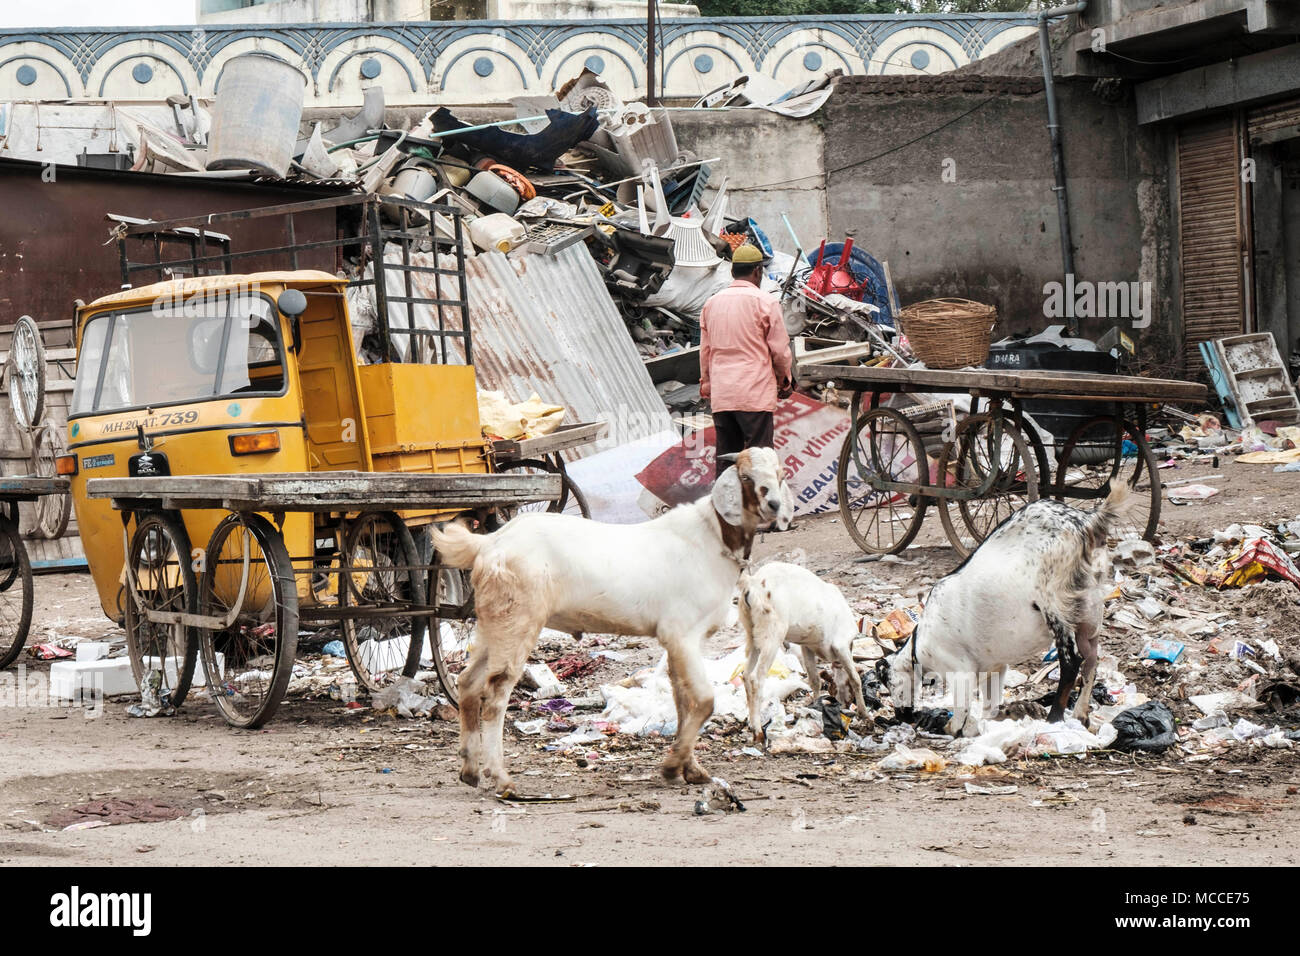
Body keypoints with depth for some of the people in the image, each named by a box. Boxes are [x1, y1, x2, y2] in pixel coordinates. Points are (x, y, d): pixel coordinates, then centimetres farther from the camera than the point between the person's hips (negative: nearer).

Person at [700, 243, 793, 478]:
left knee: (725, 460, 8)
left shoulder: (712, 303, 11)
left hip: (721, 396, 5)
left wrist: (706, 385, 27)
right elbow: (780, 350, -2)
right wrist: (784, 382, 13)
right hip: (756, 393, -5)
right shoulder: (765, 302, -5)